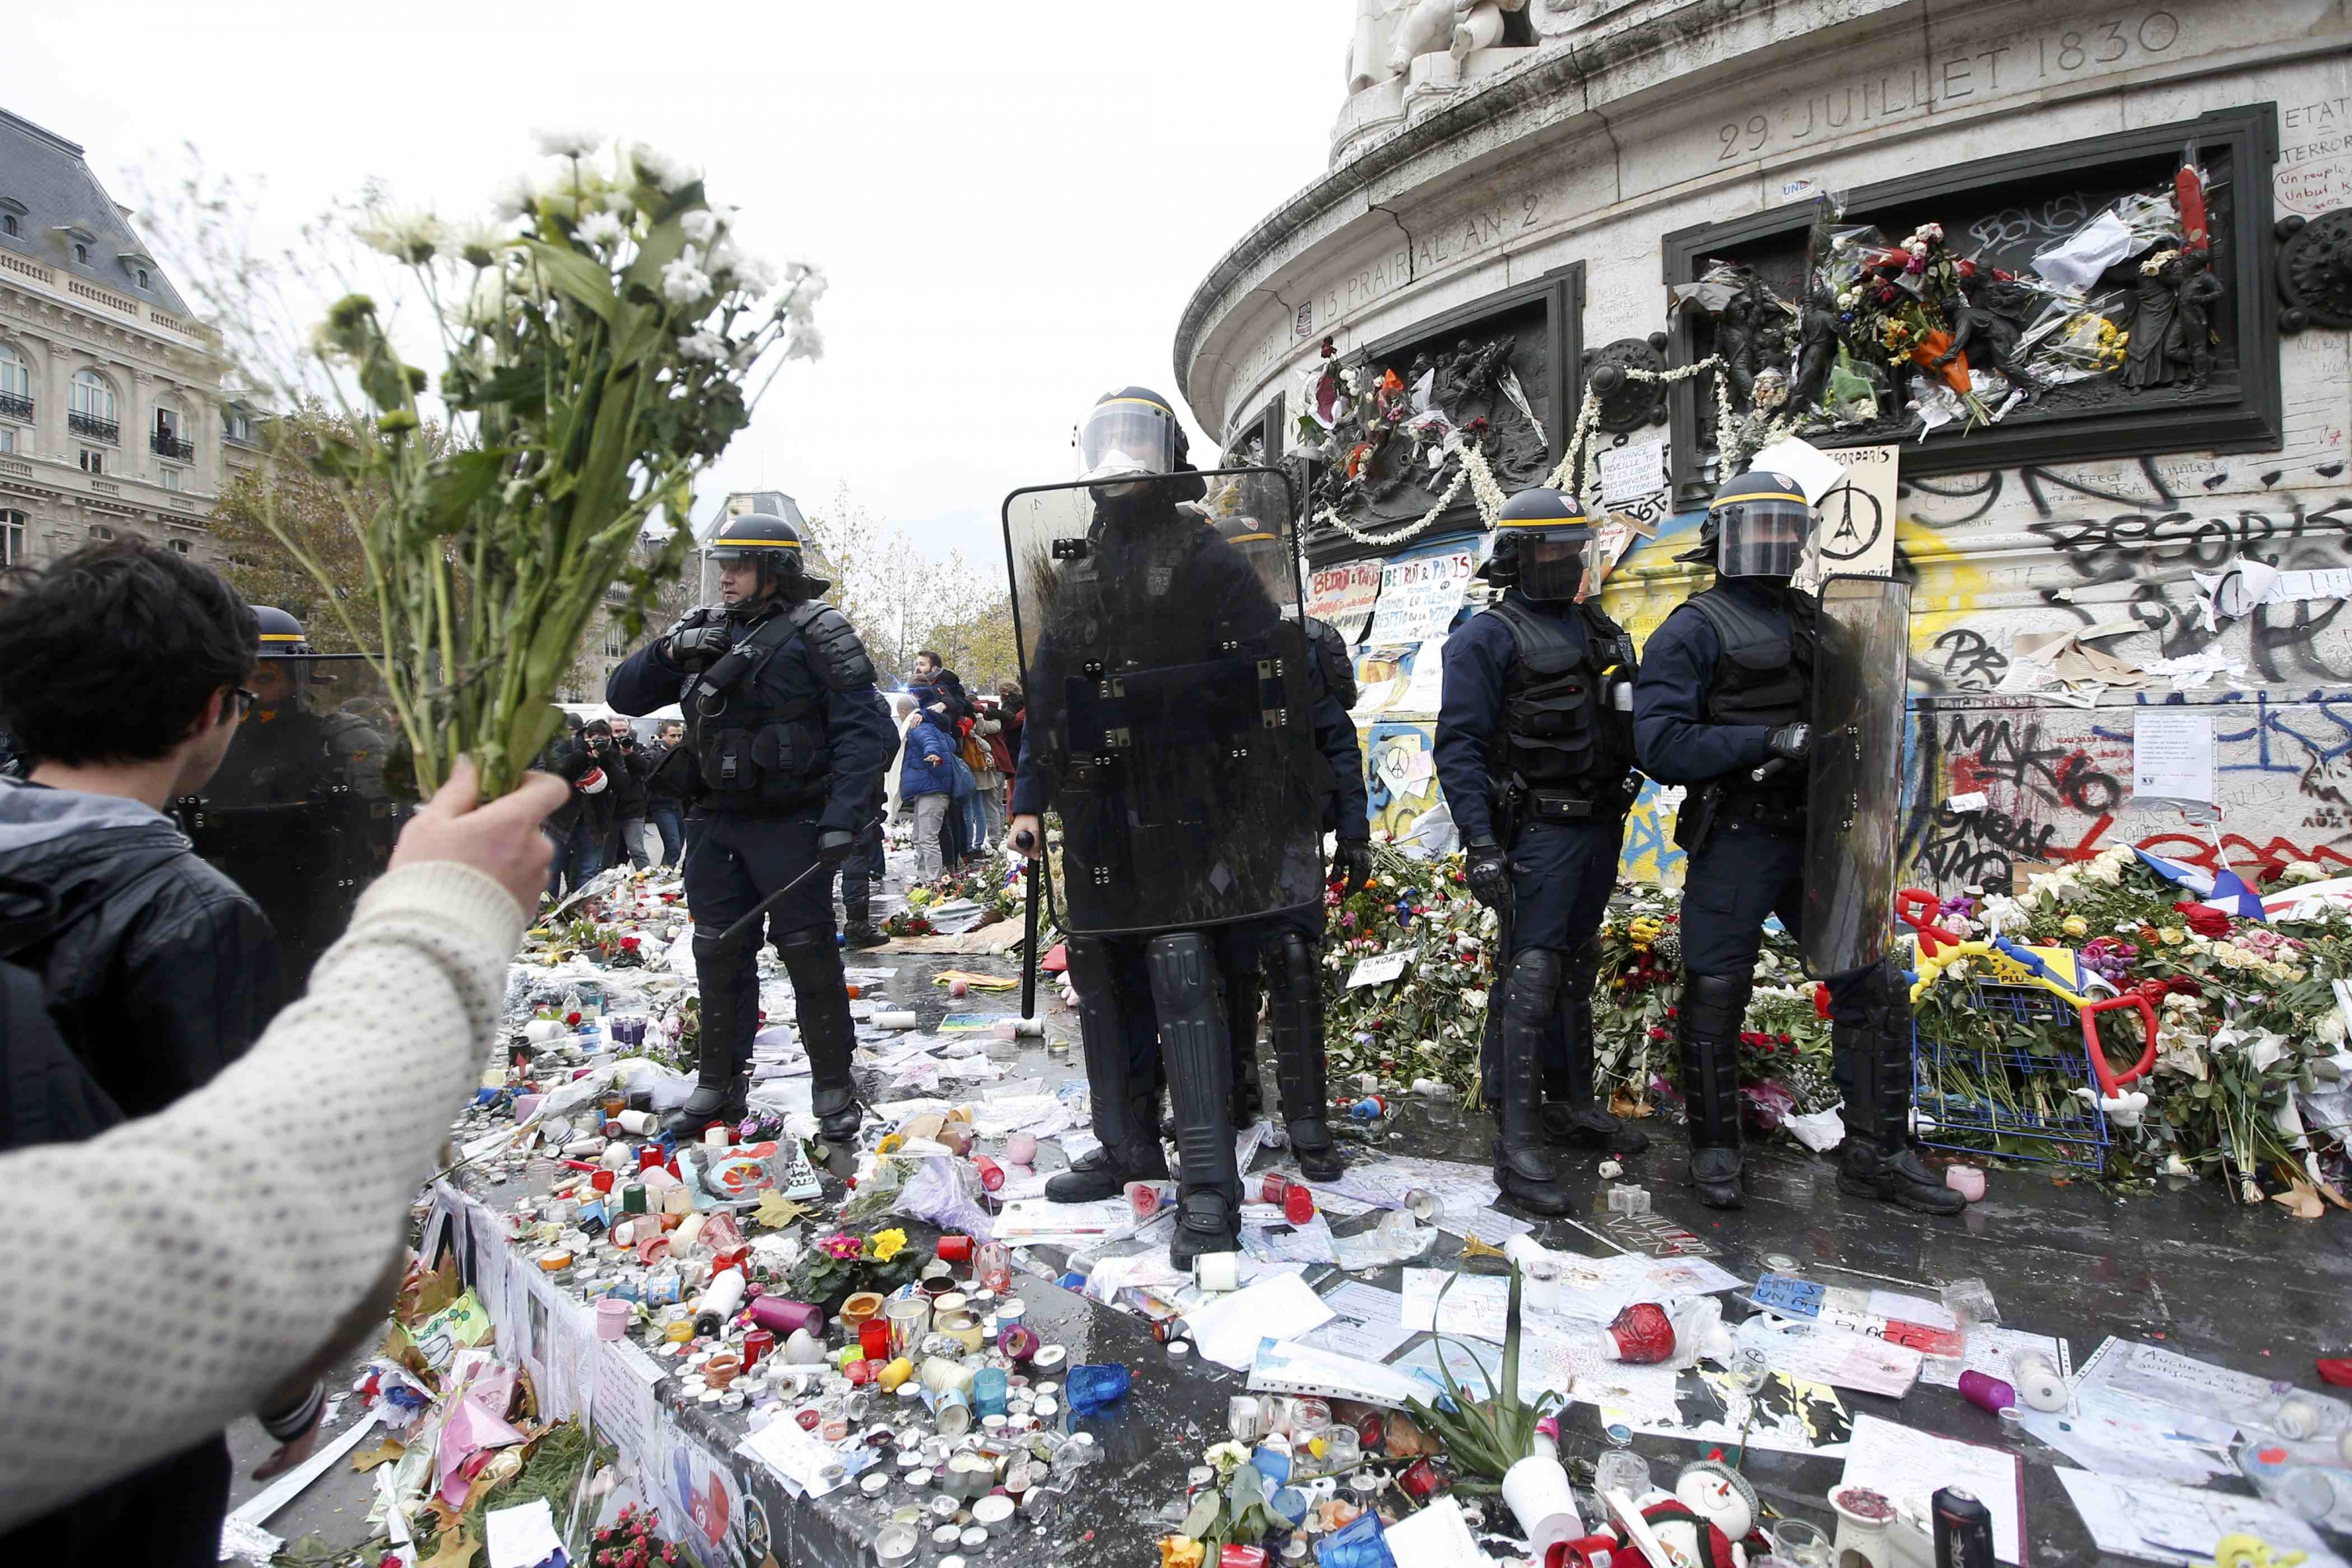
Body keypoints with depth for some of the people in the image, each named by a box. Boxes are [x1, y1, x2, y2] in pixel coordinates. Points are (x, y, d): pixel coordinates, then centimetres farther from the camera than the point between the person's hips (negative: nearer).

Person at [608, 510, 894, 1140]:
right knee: (719, 952, 12)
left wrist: (843, 816, -24)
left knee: (808, 951, -1)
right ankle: (720, 1083, 26)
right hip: (716, 822, 6)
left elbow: (862, 727, -15)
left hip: (790, 824, -6)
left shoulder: (816, 631, -8)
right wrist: (669, 651, -8)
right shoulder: (705, 631, 12)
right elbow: (623, 695, 11)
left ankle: (833, 1086, 12)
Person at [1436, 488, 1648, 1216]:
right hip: (1535, 830, -7)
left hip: (1599, 824, 8)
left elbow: (1633, 723, 21)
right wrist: (1480, 842, -22)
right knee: (1530, 975, -9)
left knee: (1577, 969, 16)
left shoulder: (1600, 631, 15)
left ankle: (1572, 1102, 30)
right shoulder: (1487, 636, -8)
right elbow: (1459, 745, -14)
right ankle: (1518, 1143, -4)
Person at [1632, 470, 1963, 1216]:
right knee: (1716, 997, 3)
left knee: (1875, 986, 8)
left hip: (1814, 835, 7)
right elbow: (1660, 744, -17)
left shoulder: (1809, 617, 16)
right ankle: (1714, 1148, 20)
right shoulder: (1693, 630, -6)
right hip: (1734, 839, -7)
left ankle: (1876, 1154, 21)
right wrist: (1768, 742, -21)